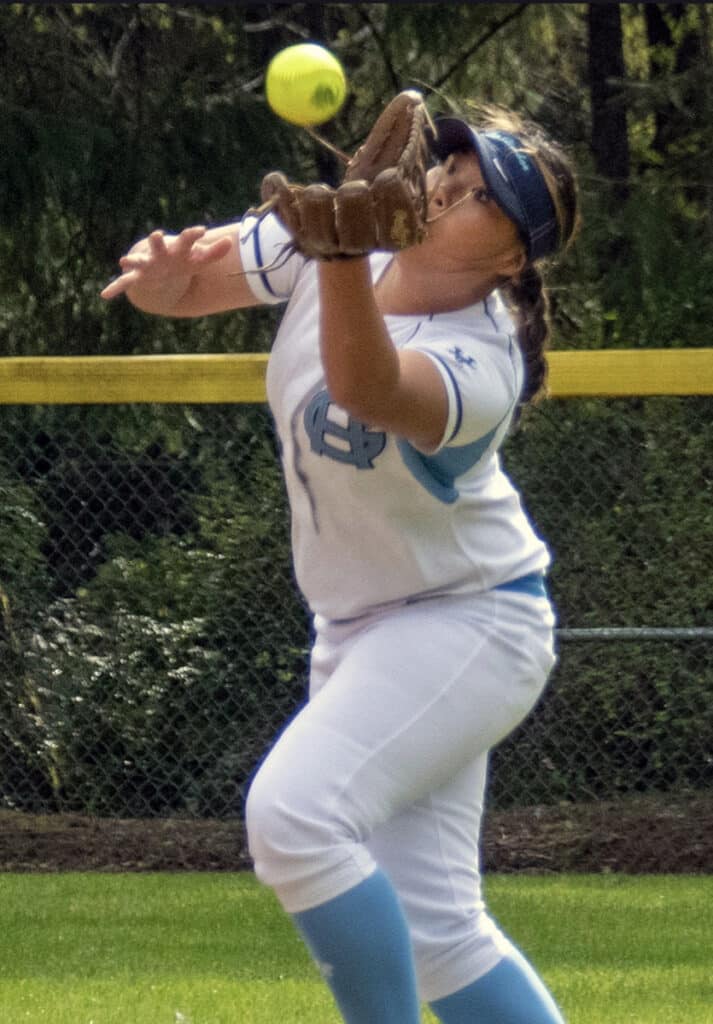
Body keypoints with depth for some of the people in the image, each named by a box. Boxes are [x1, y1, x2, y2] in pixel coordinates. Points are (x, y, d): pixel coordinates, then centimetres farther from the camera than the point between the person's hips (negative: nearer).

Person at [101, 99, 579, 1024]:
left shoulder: (481, 370, -28)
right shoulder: (331, 242, -7)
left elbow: (366, 388, -48)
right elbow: (190, 276, 1)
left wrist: (343, 259, -66)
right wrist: (163, 275, -24)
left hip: (467, 625, -8)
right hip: (358, 629, 8)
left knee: (293, 814, -27)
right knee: (432, 933, 6)